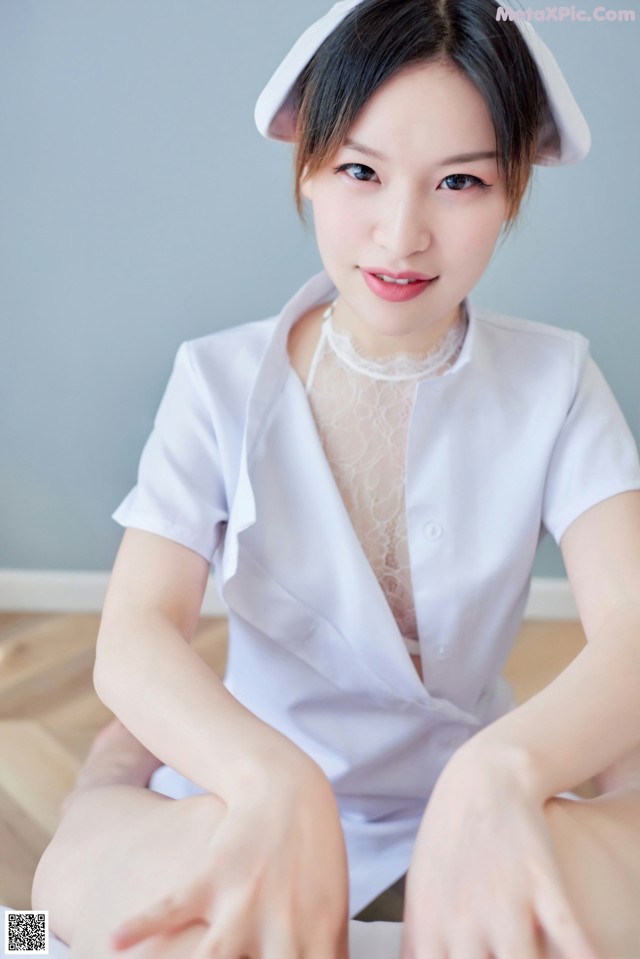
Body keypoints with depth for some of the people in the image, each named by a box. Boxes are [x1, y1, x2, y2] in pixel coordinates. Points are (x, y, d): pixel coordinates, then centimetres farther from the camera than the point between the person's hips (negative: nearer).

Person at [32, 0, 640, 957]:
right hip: (249, 792, 0)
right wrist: (273, 781, -40)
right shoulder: (221, 380, -8)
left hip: (476, 791, 1)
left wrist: (500, 770, -40)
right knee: (79, 877, -32)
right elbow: (133, 638, -19)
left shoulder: (555, 383, -6)